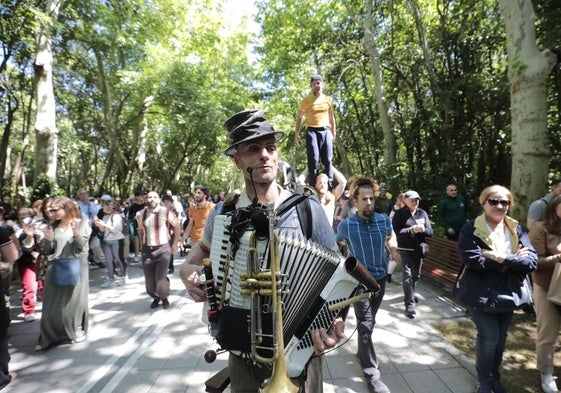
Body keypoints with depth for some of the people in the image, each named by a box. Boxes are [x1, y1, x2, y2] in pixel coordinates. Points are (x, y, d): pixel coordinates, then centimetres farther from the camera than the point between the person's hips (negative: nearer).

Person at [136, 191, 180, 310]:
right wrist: (142, 244, 15)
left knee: (160, 277, -11)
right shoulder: (140, 214, 0)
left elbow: (177, 226, 1)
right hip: (147, 249, 4)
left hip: (163, 248, -4)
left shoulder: (165, 212, -12)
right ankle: (155, 298, 34)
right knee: (149, 279, 8)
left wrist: (175, 243, 3)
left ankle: (164, 298, 17)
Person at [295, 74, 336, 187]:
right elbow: (299, 118, 9)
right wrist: (297, 134, 2)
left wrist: (334, 133, 18)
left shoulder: (329, 99, 13)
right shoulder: (306, 100, 5)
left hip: (326, 131, 3)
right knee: (313, 159, -9)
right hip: (312, 131, -3)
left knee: (328, 160, -2)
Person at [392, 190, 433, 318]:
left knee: (416, 275, 19)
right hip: (405, 249, -5)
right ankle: (410, 303, -7)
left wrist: (423, 229, -23)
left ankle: (411, 294, 43)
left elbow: (430, 231, 0)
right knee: (407, 275, -10)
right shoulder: (399, 214, -8)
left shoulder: (422, 213, 4)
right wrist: (412, 229, -28)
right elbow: (396, 231, -17)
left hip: (419, 249, 5)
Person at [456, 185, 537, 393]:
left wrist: (501, 258, -24)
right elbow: (471, 259, -24)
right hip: (480, 293, -5)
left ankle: (494, 376, 38)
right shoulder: (471, 229, -12)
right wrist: (512, 261, -18)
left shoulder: (517, 229, 2)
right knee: (489, 336, -7)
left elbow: (532, 261, -8)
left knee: (501, 337, 15)